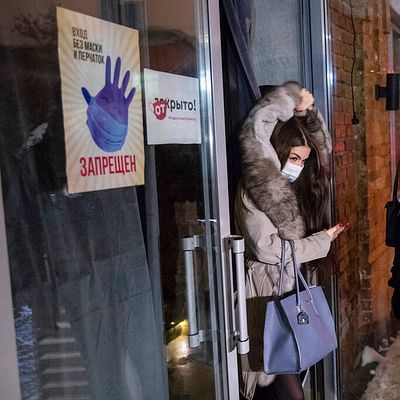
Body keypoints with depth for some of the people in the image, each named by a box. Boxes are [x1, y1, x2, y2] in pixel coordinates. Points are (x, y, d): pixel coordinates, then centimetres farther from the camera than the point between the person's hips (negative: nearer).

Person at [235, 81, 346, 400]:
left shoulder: (294, 187, 9)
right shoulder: (252, 192, -14)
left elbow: (323, 146, 19)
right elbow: (268, 250, -17)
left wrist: (305, 113, 2)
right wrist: (323, 240, -7)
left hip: (293, 291, 7)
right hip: (266, 295, -7)